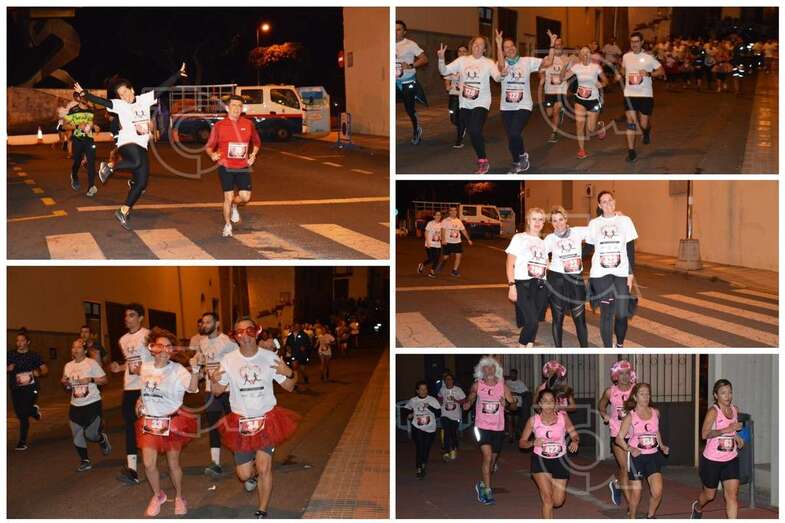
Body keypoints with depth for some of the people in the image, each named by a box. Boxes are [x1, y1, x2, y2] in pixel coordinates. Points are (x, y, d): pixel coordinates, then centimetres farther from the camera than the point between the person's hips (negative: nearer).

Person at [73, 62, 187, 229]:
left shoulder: (145, 99, 10)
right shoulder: (119, 105, 1)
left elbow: (163, 87, 9)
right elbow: (101, 101, -11)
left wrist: (178, 74, 5)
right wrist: (83, 94, -24)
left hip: (142, 145, 5)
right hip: (127, 142, -5)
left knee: (141, 183, 0)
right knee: (136, 162, -37)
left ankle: (123, 212, 11)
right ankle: (109, 167, -9)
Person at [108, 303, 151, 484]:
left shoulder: (147, 335, -7)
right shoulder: (123, 340, 15)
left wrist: (143, 370, -22)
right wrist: (119, 368, 7)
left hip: (146, 386, -7)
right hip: (129, 387, 7)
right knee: (130, 426, 1)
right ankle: (131, 469, 0)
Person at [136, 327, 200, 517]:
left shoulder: (178, 370, -14)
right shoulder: (145, 367, 1)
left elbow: (192, 388, -31)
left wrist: (196, 367, -43)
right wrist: (140, 400, 5)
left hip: (172, 421, -3)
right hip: (149, 421, 4)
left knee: (173, 463, 7)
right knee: (149, 464, -2)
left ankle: (179, 497, 30)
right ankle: (157, 495, 24)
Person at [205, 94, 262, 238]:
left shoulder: (248, 124, 3)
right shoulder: (219, 126, -4)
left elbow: (256, 142, 18)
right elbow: (209, 146, 1)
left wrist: (253, 154, 3)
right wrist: (212, 154, -20)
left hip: (243, 167, 2)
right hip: (226, 167, -2)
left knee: (245, 197, -4)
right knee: (228, 197, -1)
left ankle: (234, 206, 32)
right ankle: (227, 225, 19)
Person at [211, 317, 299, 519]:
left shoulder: (269, 357, -7)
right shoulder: (228, 360, -5)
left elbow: (289, 387, -2)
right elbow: (217, 391, 3)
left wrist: (290, 374, -24)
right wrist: (214, 380, -20)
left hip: (267, 419, -1)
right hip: (241, 422, 1)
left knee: (264, 468, -12)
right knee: (244, 474, 5)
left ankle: (262, 512, 8)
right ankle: (252, 473, 44)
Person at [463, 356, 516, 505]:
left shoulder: (503, 386, 1)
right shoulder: (477, 385, 0)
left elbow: (513, 403, 4)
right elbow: (470, 398, 9)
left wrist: (507, 404, -19)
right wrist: (468, 403, -14)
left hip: (498, 428, 3)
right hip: (482, 426, -3)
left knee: (493, 460, 13)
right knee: (487, 456, -18)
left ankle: (482, 484, 36)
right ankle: (487, 492, -13)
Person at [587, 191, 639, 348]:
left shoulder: (625, 221, 5)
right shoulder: (594, 223, 7)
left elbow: (631, 250, 3)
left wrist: (631, 274, -2)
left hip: (621, 273, 0)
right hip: (601, 275, 0)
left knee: (622, 314, -4)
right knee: (606, 314, -2)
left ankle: (620, 345, 22)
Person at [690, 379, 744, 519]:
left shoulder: (735, 409, 3)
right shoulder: (713, 411, -16)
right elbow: (704, 434, -27)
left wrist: (736, 436, 4)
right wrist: (726, 430, -34)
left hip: (731, 459, 4)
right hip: (712, 460, -4)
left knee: (732, 495, -9)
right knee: (709, 494, 14)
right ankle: (697, 507, 47)